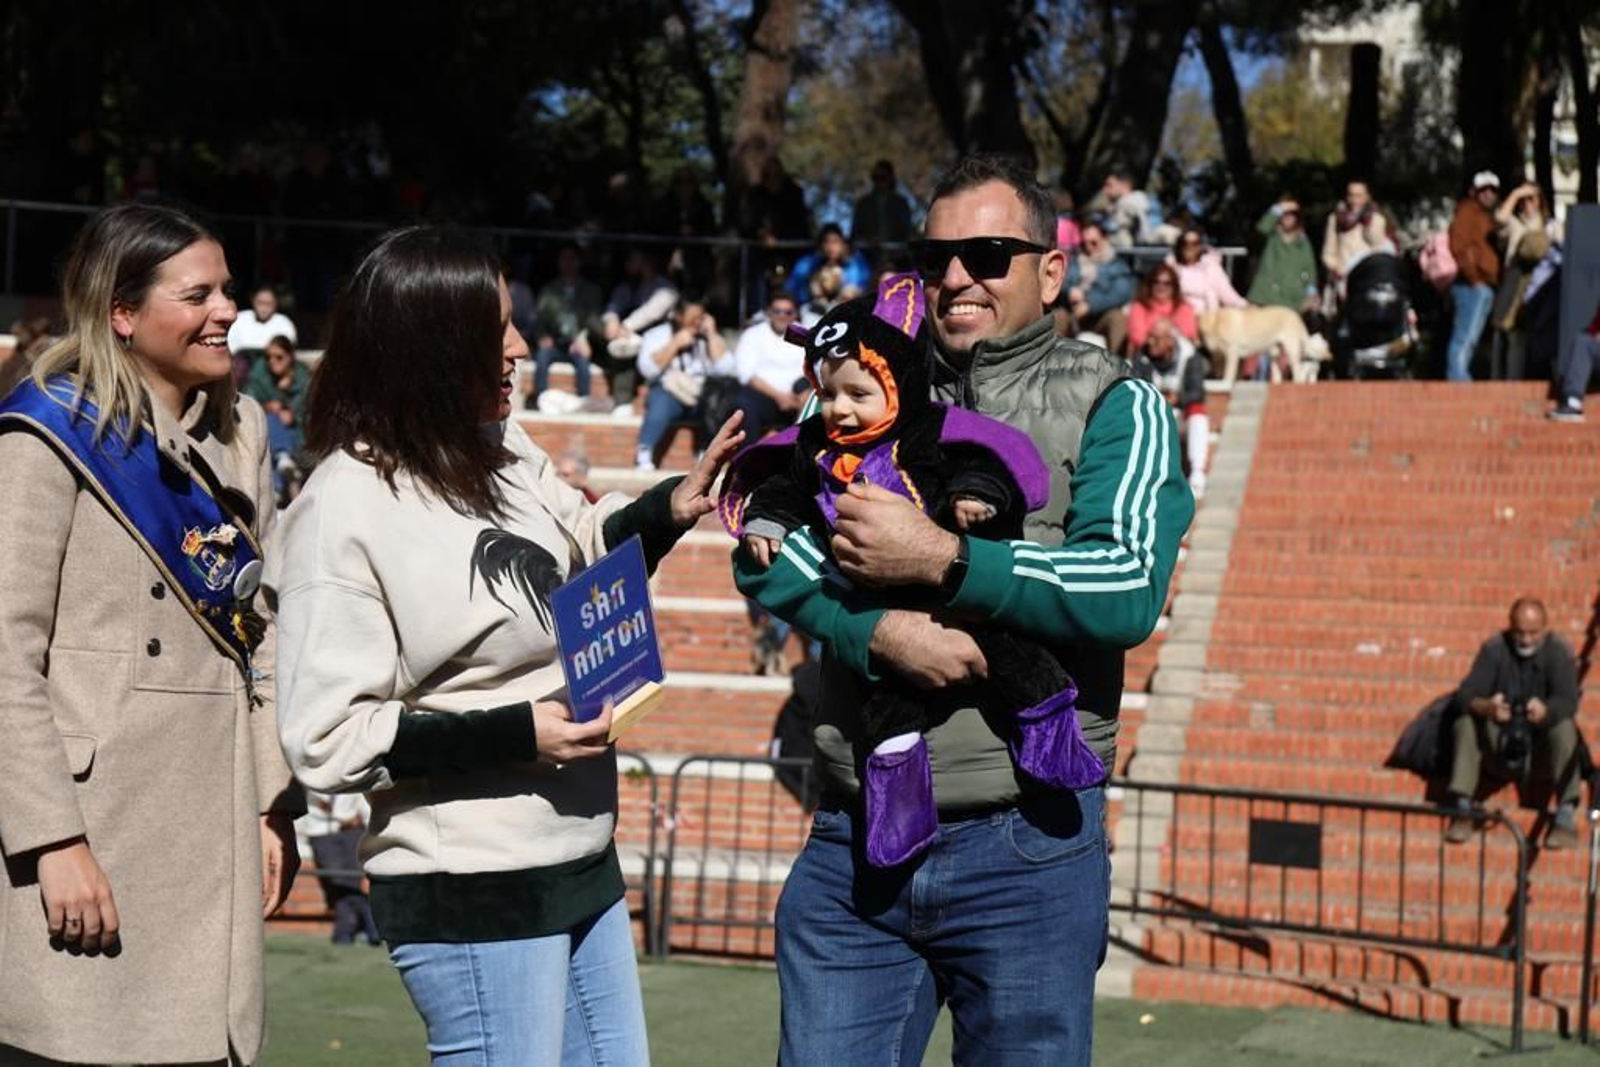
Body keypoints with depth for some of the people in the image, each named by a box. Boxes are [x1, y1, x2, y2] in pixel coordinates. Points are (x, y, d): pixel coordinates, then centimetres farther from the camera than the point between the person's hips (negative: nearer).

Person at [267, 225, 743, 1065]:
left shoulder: (502, 452, 2)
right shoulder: (344, 512, -17)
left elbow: (583, 553, 22)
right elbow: (327, 740, -18)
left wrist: (669, 507, 4)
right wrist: (515, 735, -21)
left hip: (582, 865, 8)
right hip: (470, 898, -8)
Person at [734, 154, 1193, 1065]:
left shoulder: (1115, 407, 0)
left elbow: (1130, 590, -15)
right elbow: (764, 552, 1)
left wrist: (940, 560, -18)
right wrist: (880, 630, -17)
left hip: (1026, 851, -3)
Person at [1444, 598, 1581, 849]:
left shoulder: (1559, 652, -8)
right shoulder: (1494, 649, -5)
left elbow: (1568, 701, -24)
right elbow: (1466, 695, -16)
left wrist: (1545, 711, -48)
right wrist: (1486, 707, -41)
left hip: (1542, 754, -1)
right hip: (1499, 749, 2)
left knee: (1564, 728, -30)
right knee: (1464, 725, -22)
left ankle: (1566, 818, -30)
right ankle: (1462, 811, -21)